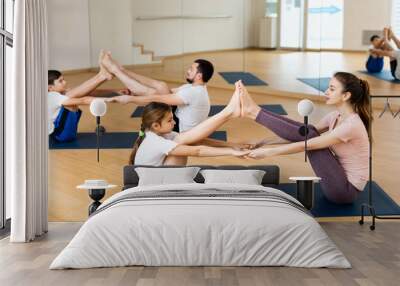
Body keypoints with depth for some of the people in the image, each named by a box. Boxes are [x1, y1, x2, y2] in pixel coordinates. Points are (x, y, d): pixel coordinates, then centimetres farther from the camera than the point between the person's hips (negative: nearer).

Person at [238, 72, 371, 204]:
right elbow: (301, 137, 4)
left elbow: (306, 145, -27)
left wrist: (269, 152, -24)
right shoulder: (336, 116, 2)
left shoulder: (352, 125, -26)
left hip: (345, 190, -8)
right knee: (306, 133, -5)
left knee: (309, 135, -19)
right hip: (339, 180, 8)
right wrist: (265, 142, -2)